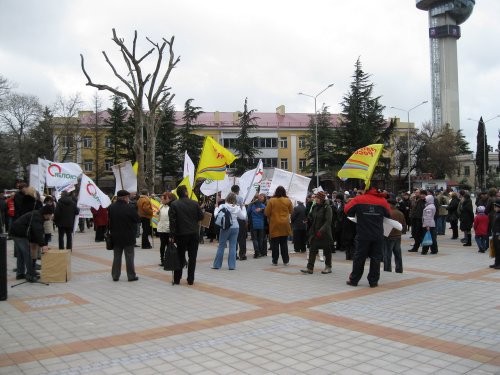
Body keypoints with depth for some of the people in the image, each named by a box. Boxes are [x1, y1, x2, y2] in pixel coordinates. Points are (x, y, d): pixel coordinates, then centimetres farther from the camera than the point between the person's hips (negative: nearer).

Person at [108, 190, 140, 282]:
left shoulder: (111, 207, -3)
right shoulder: (129, 208, -19)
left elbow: (109, 219, 7)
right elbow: (137, 219, -11)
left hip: (115, 236, 5)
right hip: (128, 237, -4)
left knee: (116, 257, 14)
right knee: (129, 257, 5)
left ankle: (115, 275, 17)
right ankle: (131, 276, 9)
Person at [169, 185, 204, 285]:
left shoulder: (174, 204, -6)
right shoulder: (194, 203, -2)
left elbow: (172, 220, -11)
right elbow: (201, 216, 4)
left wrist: (172, 235, -9)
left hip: (181, 234, 0)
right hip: (194, 234, 0)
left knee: (180, 257, 10)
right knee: (192, 257, 7)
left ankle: (177, 279, 13)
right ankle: (190, 279, 9)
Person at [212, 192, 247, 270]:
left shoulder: (222, 206, -8)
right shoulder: (237, 207, -1)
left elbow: (216, 215, -9)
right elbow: (243, 217, 8)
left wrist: (216, 208, 8)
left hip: (225, 228, -2)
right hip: (235, 227, 2)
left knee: (221, 246, 6)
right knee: (233, 246, 5)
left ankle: (217, 264, 11)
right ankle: (232, 265, 5)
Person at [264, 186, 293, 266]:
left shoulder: (271, 200, -7)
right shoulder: (288, 201, -2)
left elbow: (266, 213, -5)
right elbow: (291, 211, 10)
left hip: (274, 225, -2)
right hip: (284, 225, 2)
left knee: (275, 244, 6)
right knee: (284, 244, 10)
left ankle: (275, 261, 8)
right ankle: (285, 260, 13)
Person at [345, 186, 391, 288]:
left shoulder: (359, 199, -6)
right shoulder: (382, 201, -2)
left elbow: (347, 209, -3)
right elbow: (388, 214, 9)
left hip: (363, 235, -1)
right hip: (378, 236, 1)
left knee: (359, 257, 9)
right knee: (376, 258, 9)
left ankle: (354, 280, 14)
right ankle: (373, 281, 10)